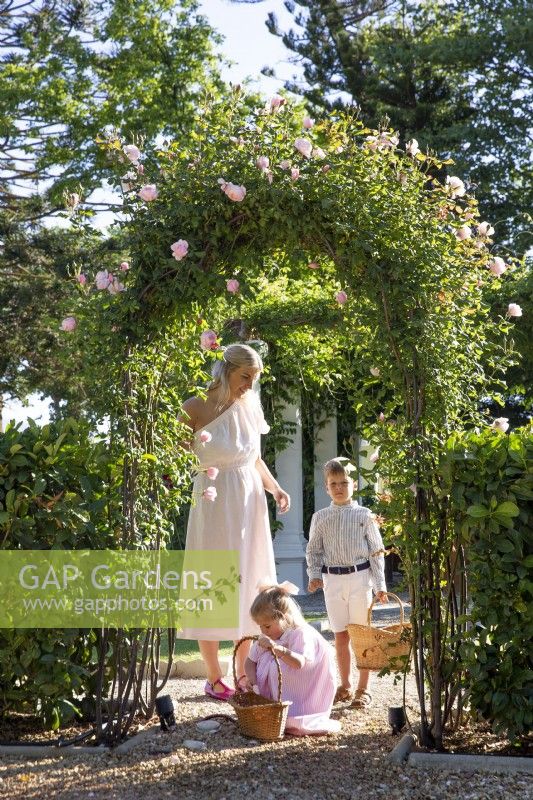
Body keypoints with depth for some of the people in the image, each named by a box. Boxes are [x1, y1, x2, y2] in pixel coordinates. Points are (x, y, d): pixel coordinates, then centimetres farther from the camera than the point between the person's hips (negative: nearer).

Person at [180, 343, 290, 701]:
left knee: (248, 585, 9)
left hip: (250, 506, 5)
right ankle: (214, 678, 17)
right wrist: (191, 449, -24)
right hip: (214, 507, -5)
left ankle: (244, 674, 22)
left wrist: (275, 487, 3)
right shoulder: (196, 407, -9)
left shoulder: (250, 407, 6)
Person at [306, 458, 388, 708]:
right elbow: (313, 550, 12)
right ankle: (345, 686, 22)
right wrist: (314, 575, -3)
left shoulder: (364, 515, 0)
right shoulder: (320, 517, 5)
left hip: (359, 577, -2)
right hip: (332, 579, 2)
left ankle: (363, 689, 13)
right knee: (340, 636, 9)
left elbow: (376, 551, 1)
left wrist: (380, 585, -3)